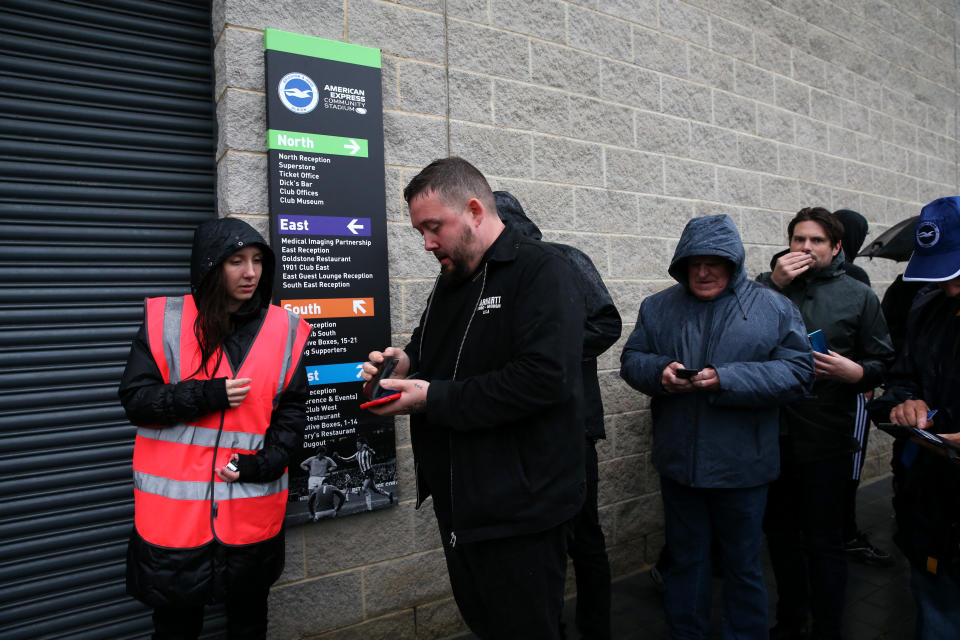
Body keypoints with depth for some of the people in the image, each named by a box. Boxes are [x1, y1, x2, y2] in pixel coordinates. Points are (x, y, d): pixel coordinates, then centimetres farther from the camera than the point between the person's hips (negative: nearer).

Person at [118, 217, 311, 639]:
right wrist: (208, 395, -18)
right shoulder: (164, 320, -4)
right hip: (174, 508, -1)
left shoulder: (284, 330, -1)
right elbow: (135, 399, -5)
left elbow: (292, 412, 1)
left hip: (252, 508, 1)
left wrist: (260, 466, -12)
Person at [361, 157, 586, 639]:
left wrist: (434, 398, -22)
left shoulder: (540, 270, -15)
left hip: (518, 509, -8)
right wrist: (407, 364, -1)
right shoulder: (450, 281, 11)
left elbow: (544, 377, -27)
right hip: (458, 502, 8)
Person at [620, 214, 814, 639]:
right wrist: (660, 372, -18)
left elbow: (798, 372, -10)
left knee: (743, 565, 16)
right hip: (678, 461, 2)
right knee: (685, 559, 19)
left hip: (741, 465, -2)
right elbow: (631, 360, 5)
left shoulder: (774, 308, -2)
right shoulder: (658, 307, 5)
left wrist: (726, 380, -22)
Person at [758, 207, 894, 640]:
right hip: (774, 436, 2)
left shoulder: (858, 296, 3)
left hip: (826, 438, -2)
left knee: (823, 543, 8)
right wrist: (773, 284, -15)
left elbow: (884, 362, 4)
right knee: (781, 534, 17)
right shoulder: (769, 286, 5)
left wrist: (855, 372, -16)